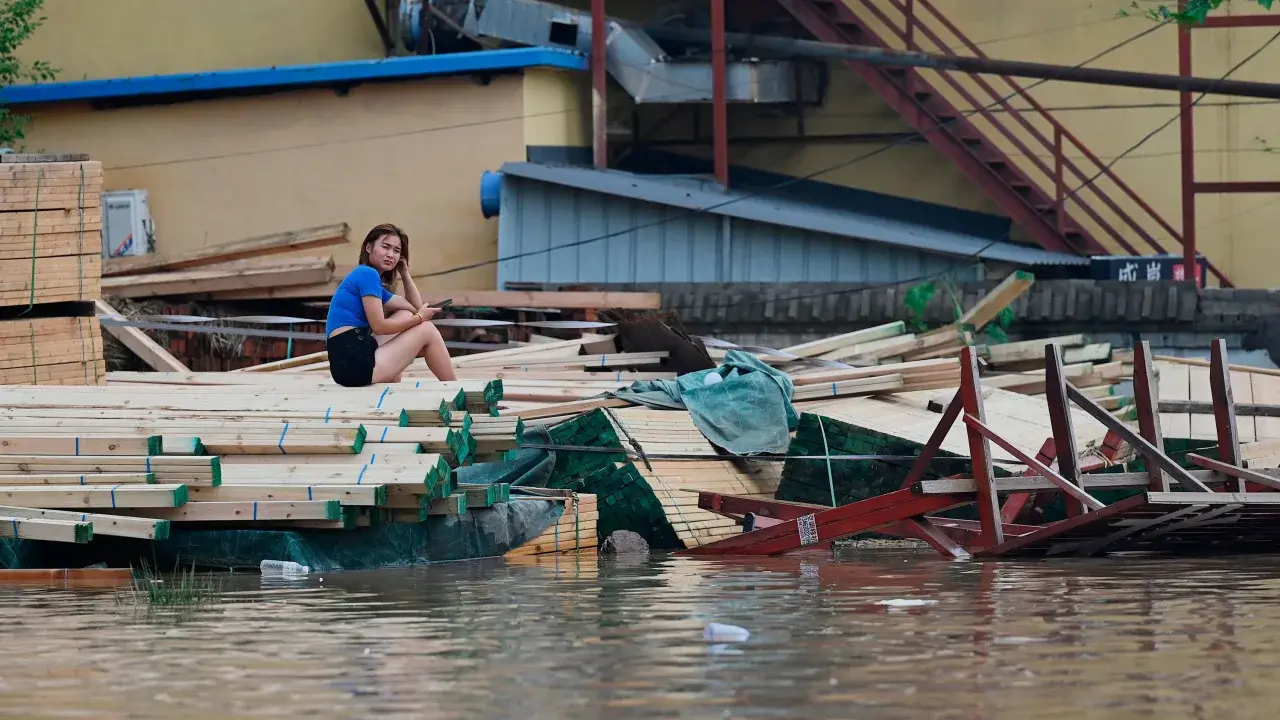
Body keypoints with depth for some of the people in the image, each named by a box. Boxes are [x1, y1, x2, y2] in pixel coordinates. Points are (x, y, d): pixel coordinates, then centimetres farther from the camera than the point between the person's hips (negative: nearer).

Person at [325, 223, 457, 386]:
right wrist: (420, 317, 0)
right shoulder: (368, 274, -6)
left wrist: (404, 272, 22)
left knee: (405, 315, 24)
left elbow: (416, 307, 26)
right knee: (427, 330, 4)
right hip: (355, 364, -10)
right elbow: (379, 326, -11)